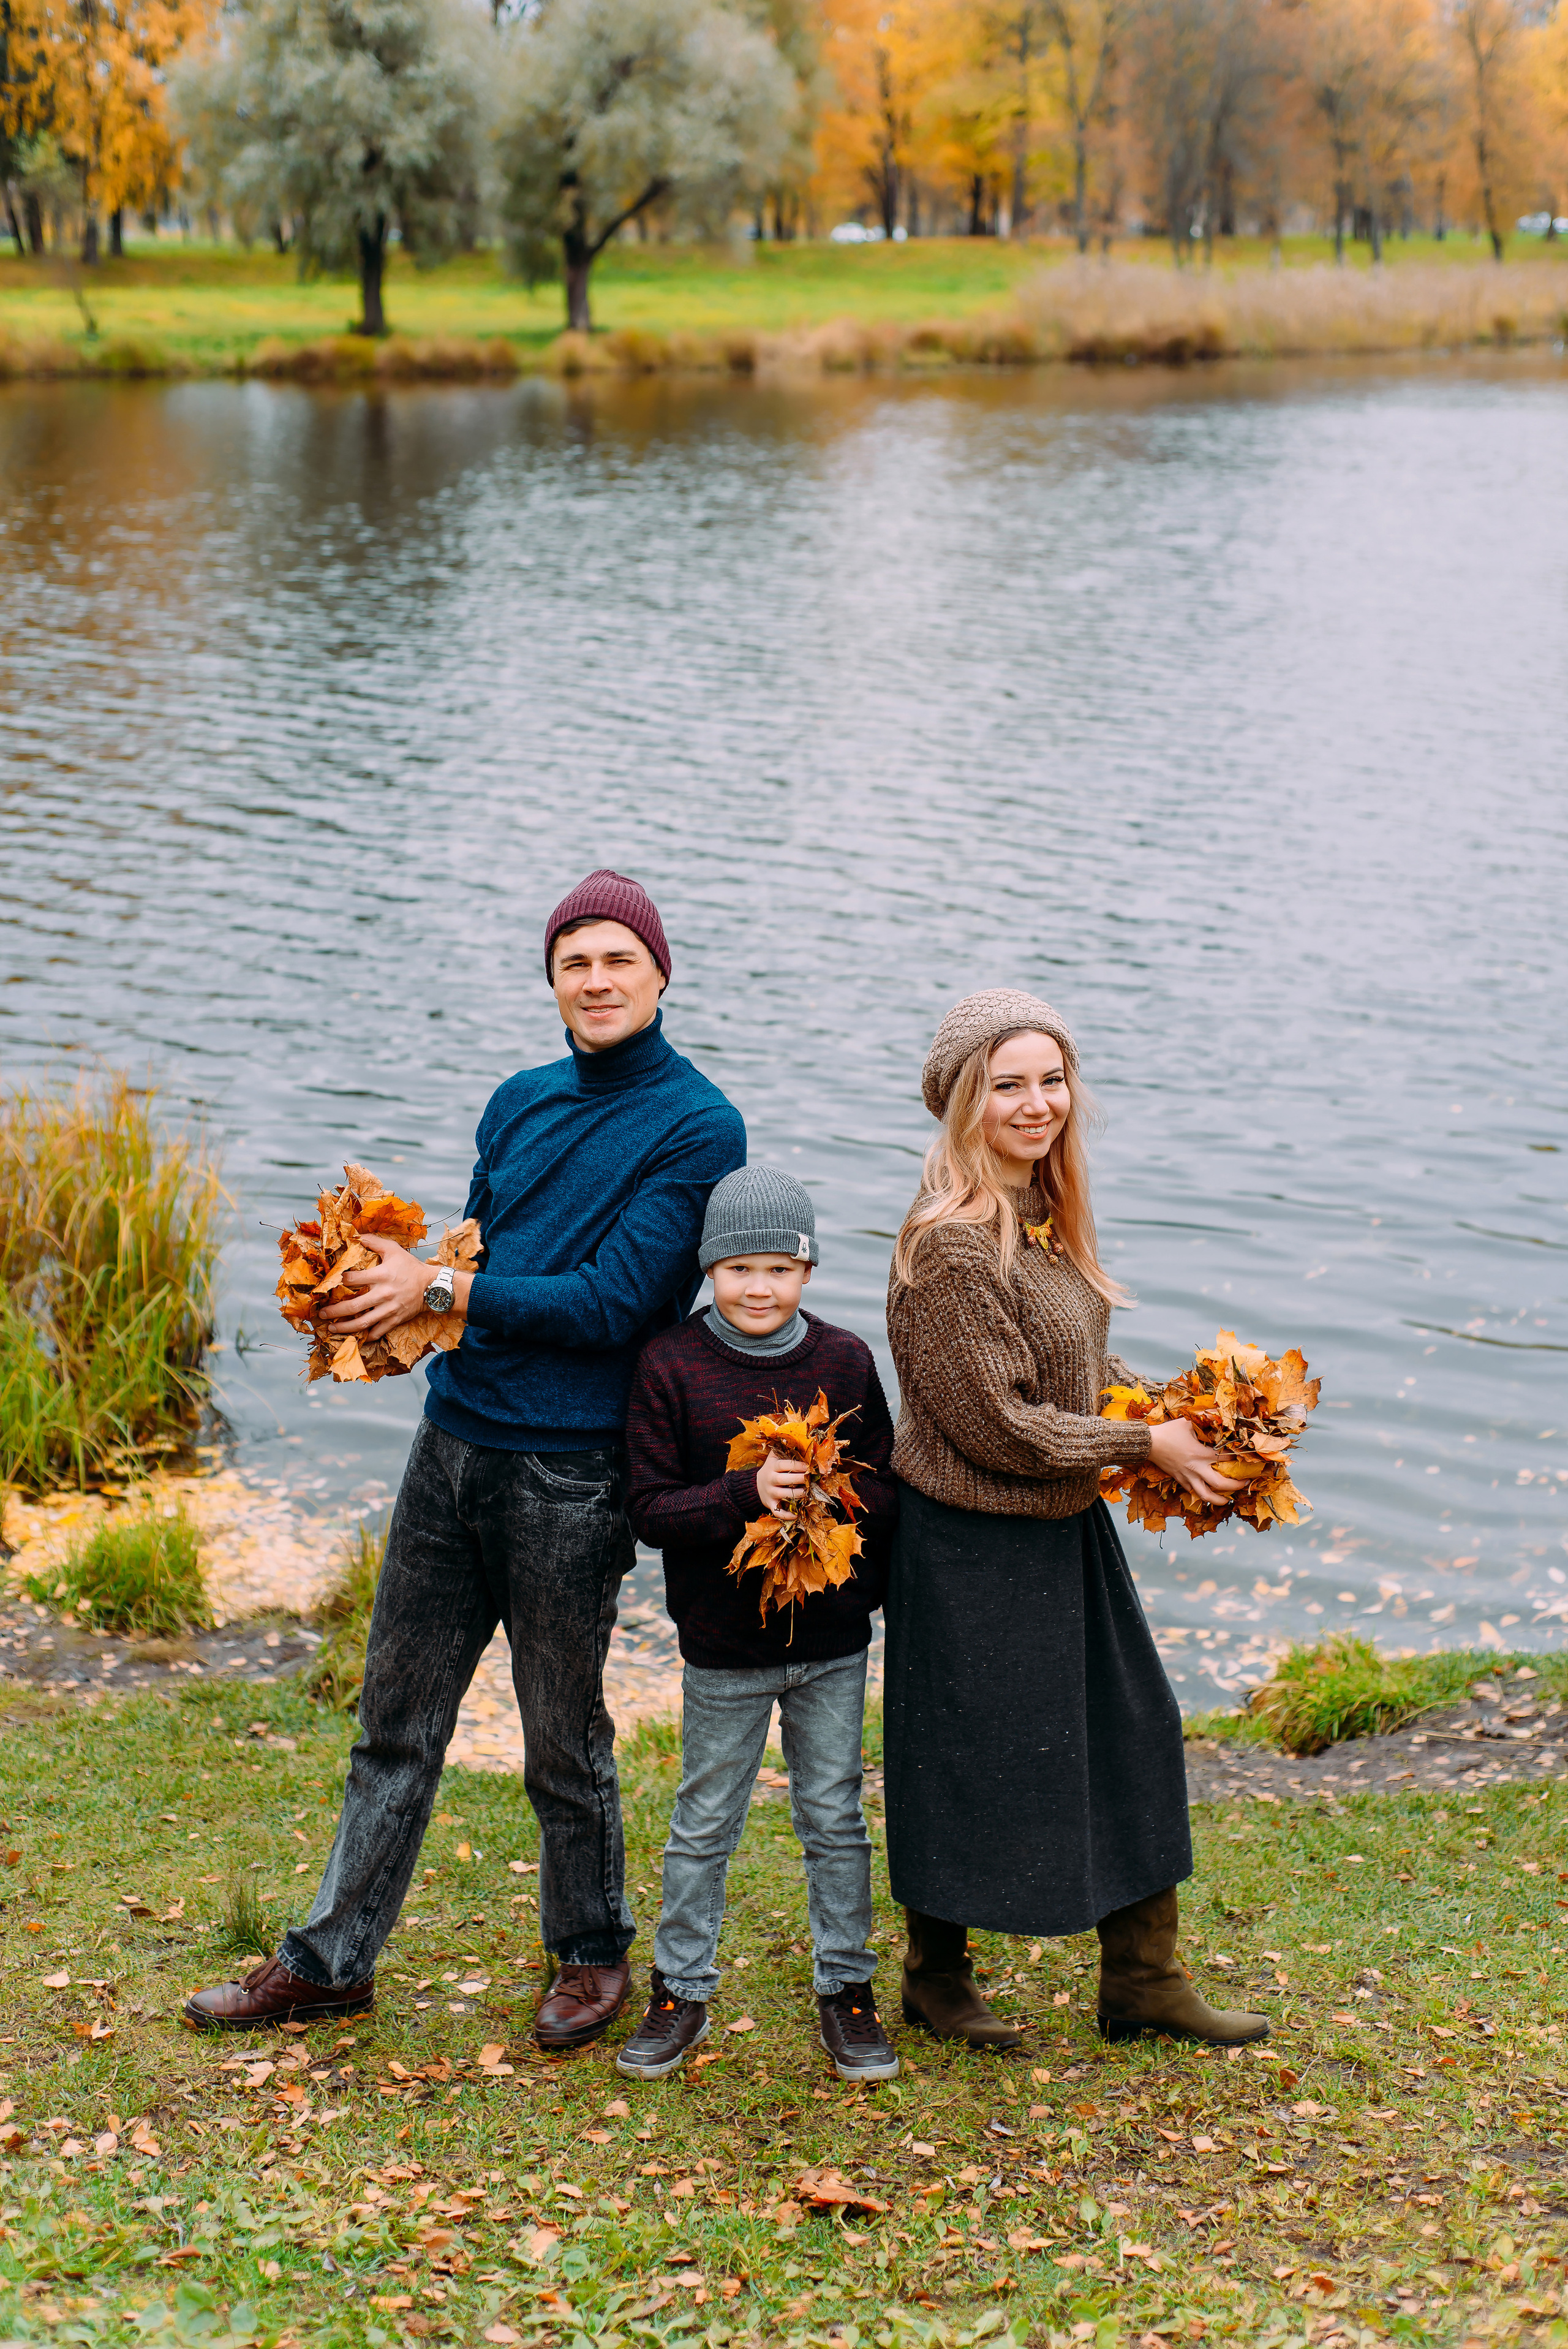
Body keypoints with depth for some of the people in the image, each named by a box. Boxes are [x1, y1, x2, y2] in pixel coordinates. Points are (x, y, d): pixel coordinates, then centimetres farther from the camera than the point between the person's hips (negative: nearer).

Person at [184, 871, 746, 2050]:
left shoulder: (696, 1125, -9)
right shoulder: (523, 1102, 12)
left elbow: (614, 1300, -16)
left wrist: (438, 1293, -14)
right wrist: (392, 1291, -3)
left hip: (569, 1467, -6)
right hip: (456, 1436, 6)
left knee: (564, 1738, 7)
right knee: (397, 1717, 12)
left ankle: (594, 1954, 28)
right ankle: (333, 1959, 24)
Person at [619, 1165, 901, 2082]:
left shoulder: (845, 1360, -3)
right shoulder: (671, 1365, -9)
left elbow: (887, 1492, -1)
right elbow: (652, 1507, -12)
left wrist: (824, 1492, -21)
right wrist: (746, 1493, -26)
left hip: (833, 1639, 1)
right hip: (723, 1643, -1)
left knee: (835, 1817, 12)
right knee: (705, 1824, 11)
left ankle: (847, 1989, 25)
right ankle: (682, 1991, 25)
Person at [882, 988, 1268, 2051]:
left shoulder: (1043, 1213, 5)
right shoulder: (951, 1244, -24)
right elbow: (998, 1425, -23)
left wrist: (1183, 1413, 1)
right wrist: (1145, 1445, -14)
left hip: (1067, 1527, 9)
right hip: (973, 1546, -9)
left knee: (1133, 1729, 14)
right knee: (970, 1758, 7)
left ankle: (1143, 1975, 28)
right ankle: (937, 1977, 29)